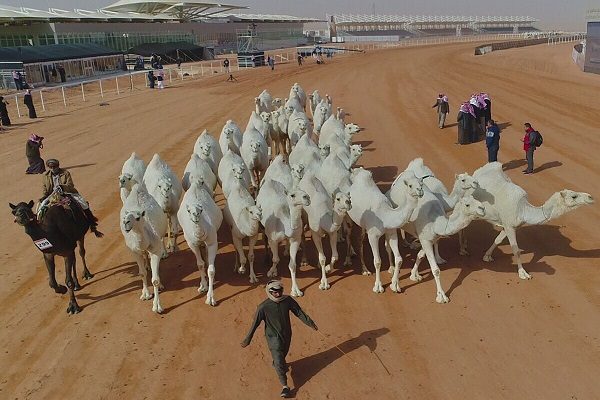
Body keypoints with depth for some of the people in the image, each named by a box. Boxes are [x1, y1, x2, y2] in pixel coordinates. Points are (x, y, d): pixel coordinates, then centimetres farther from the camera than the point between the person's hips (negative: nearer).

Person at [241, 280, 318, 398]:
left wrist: (310, 322, -4)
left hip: (286, 335, 4)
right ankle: (285, 386, 11)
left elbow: (299, 312, -5)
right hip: (273, 338, -4)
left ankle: (276, 363, 60)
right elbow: (255, 324, -19)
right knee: (279, 362, -1)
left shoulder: (288, 300, -16)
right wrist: (248, 339, -14)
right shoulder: (263, 307, -26)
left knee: (283, 354, 28)